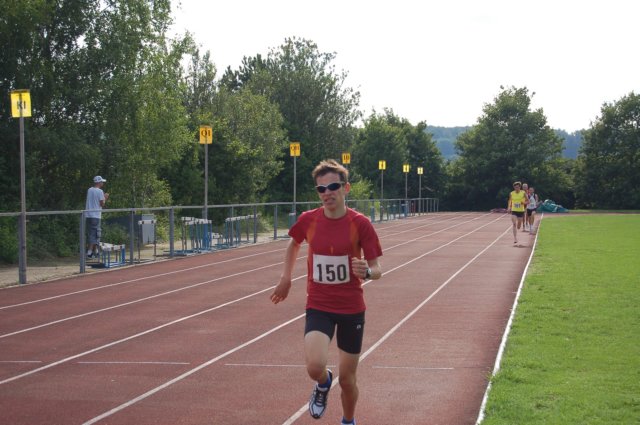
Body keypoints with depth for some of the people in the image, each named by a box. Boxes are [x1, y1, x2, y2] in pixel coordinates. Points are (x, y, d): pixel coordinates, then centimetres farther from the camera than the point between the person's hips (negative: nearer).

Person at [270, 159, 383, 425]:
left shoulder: (360, 224, -10)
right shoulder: (308, 220, -3)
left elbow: (377, 269, -8)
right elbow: (294, 244, 20)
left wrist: (367, 272, -30)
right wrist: (286, 278, 17)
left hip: (352, 308, -1)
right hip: (318, 306, 1)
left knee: (347, 379, 8)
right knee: (315, 367, -23)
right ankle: (323, 384, 15)